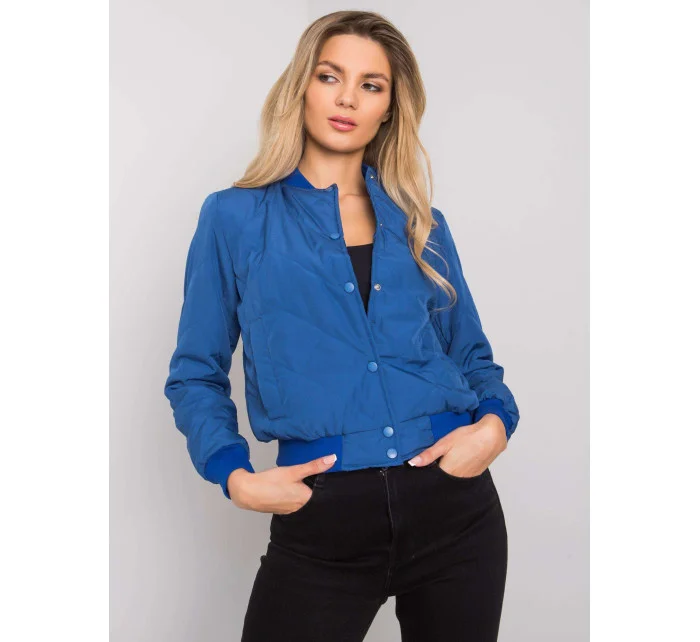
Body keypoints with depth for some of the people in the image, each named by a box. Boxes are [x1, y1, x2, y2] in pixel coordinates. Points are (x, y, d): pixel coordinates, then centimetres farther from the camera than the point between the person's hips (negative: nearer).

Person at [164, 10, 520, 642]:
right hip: (321, 519, -2)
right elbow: (196, 375, 5)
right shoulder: (235, 218, 3)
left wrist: (495, 423, -5)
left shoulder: (421, 226, 10)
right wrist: (236, 474, -10)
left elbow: (471, 354, 15)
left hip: (456, 502, 3)